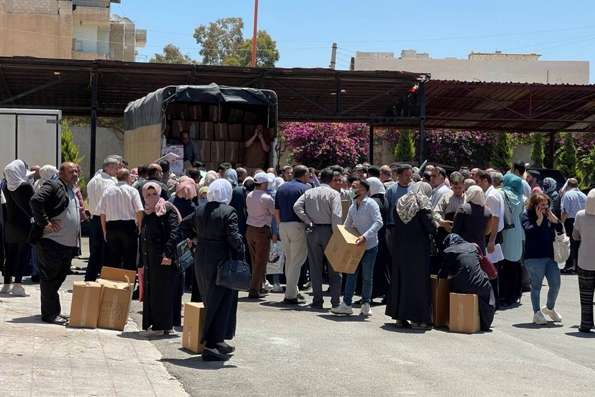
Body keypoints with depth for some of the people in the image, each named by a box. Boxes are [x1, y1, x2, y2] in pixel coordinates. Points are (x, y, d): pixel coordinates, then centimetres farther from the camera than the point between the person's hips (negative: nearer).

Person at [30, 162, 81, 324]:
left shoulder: (72, 191, 21)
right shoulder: (53, 186, -7)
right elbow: (35, 200, -21)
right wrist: (45, 223, -20)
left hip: (68, 244, 9)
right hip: (52, 243, -9)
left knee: (59, 277, 14)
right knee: (49, 278, -3)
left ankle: (52, 312, 23)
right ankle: (50, 314, 0)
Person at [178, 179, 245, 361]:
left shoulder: (199, 211, 6)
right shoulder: (228, 212, -14)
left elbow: (184, 226, 16)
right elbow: (234, 237, -19)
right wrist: (240, 257, -8)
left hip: (201, 261, 7)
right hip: (221, 262, -7)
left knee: (211, 302, 18)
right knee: (221, 303, 0)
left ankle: (217, 341, 27)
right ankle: (211, 345, -4)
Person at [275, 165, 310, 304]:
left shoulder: (282, 188, 14)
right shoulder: (305, 188, -5)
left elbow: (276, 212, 15)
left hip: (283, 226, 6)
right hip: (298, 225, -6)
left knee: (289, 260, 16)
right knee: (297, 261, -2)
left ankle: (293, 291, 21)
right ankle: (290, 295, -3)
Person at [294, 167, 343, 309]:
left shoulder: (309, 192, 7)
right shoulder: (334, 194, -5)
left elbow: (297, 206, -4)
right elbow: (336, 215, -14)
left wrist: (308, 222, -2)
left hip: (312, 231, 3)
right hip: (328, 230, -3)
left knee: (315, 266, 8)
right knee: (333, 268, 6)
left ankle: (317, 300, 8)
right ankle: (335, 300, 6)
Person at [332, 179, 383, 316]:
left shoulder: (370, 204, -11)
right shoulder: (352, 207, 9)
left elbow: (378, 222, -23)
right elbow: (347, 226, 21)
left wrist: (365, 236, -30)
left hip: (370, 246, -6)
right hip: (356, 245, 6)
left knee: (367, 276, 3)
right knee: (351, 274, 4)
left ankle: (366, 305, 15)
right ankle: (346, 304, 8)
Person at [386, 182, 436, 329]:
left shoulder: (400, 202, 10)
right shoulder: (423, 204, -9)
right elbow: (430, 227, -13)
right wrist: (436, 225, 7)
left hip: (400, 247, 6)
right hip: (418, 249, -6)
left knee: (400, 278, 11)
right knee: (418, 280, -1)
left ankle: (400, 316, 14)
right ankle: (416, 318, -1)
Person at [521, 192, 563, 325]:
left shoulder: (548, 215, 11)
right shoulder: (527, 216, -4)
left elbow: (560, 229, 6)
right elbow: (529, 231, -19)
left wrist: (553, 219, -8)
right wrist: (539, 219, -20)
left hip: (550, 256, 5)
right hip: (534, 257, -5)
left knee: (556, 285, 6)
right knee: (536, 286, 1)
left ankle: (550, 308, 30)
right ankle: (537, 313, 11)